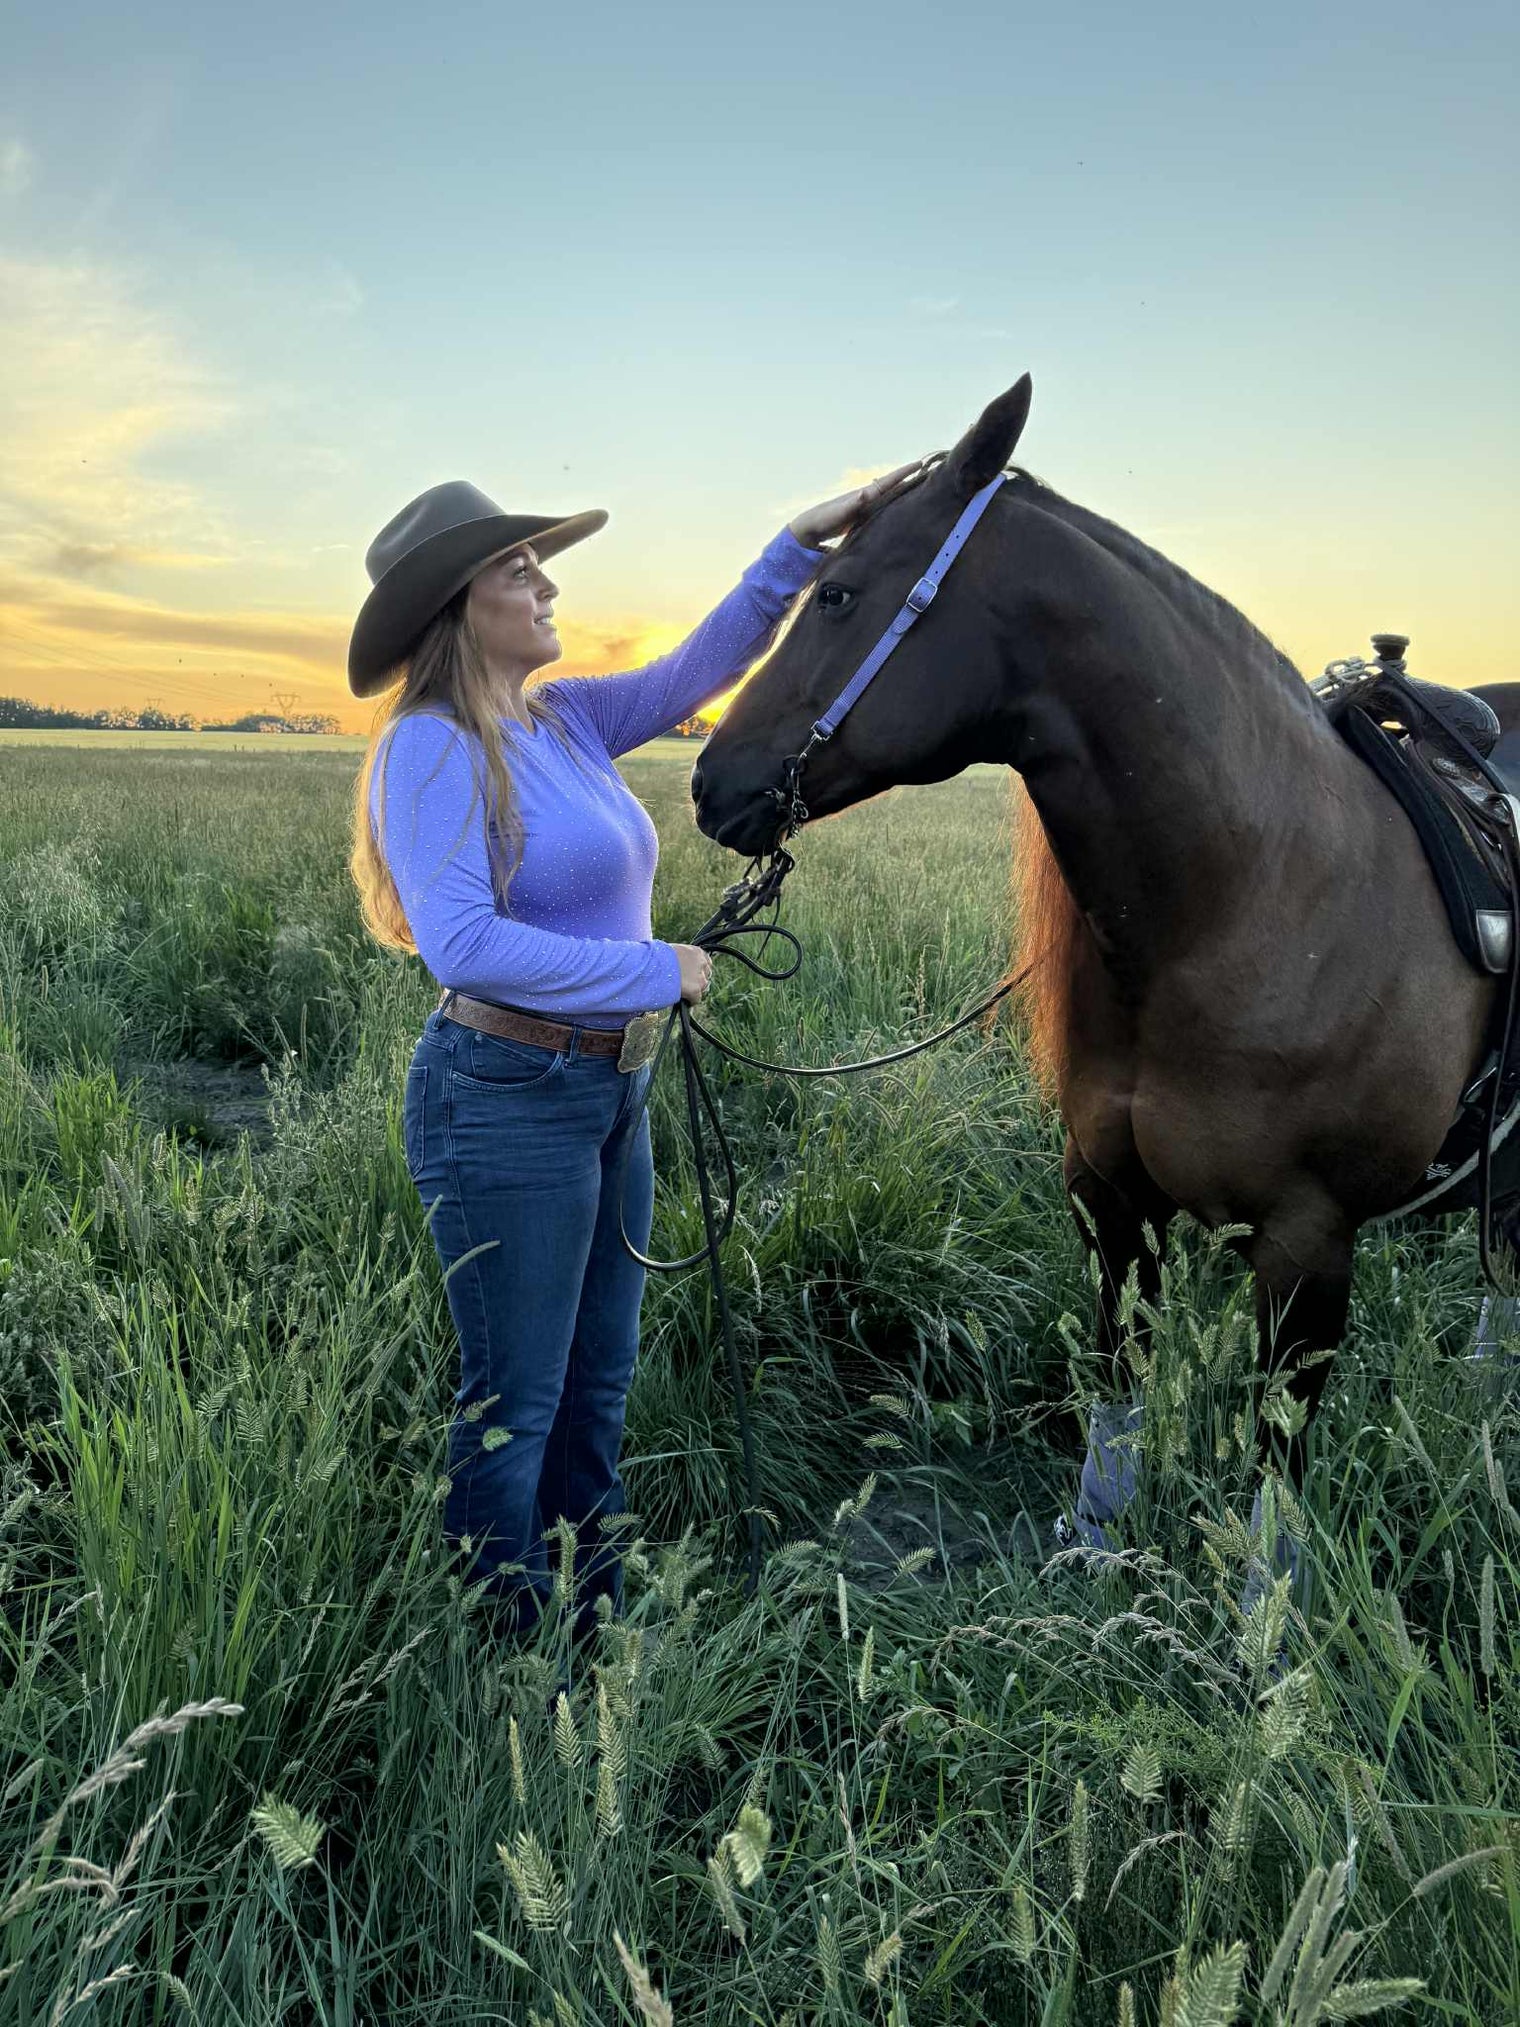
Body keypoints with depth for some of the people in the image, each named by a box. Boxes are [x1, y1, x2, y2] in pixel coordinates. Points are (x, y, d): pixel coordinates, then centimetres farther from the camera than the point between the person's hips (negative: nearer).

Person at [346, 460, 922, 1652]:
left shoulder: (566, 721, 8)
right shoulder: (431, 748, -16)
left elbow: (699, 669, 13)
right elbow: (462, 942, -26)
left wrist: (802, 546, 6)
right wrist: (658, 972, -21)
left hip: (609, 1088, 9)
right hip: (504, 1100, -9)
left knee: (599, 1380, 19)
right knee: (514, 1402, 6)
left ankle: (595, 1617, 37)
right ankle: (498, 1642, 26)